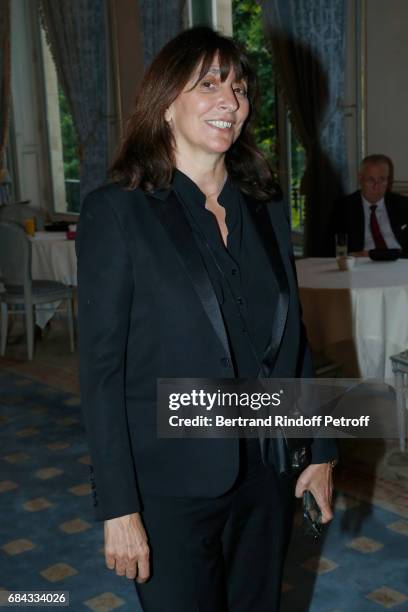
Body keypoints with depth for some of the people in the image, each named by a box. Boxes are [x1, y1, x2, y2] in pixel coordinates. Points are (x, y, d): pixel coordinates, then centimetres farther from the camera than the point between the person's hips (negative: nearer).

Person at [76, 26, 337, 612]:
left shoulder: (267, 207, 5)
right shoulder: (117, 211, -10)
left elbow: (293, 338, 10)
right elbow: (101, 366, -12)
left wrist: (320, 450, 9)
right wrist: (119, 508, -14)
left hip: (267, 476, 5)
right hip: (172, 488, -4)